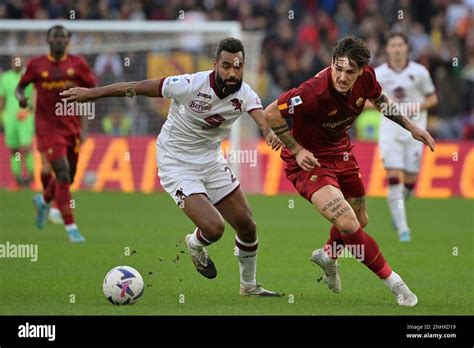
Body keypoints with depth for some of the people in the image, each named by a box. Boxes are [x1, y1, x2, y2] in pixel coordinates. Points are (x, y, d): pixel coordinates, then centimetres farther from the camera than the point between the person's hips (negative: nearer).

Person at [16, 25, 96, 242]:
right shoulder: (36, 65, 2)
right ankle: (71, 228, -14)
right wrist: (20, 97, -8)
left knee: (68, 178, 12)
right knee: (63, 173, -17)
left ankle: (43, 201, 46)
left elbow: (94, 91, 7)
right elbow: (20, 86, 13)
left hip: (72, 129, 3)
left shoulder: (78, 63, 4)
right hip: (48, 128, -3)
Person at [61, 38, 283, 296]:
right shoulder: (190, 85, -25)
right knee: (213, 228, -20)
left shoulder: (244, 93, -14)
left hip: (212, 161, 5)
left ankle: (249, 286, 33)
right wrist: (91, 93, -11)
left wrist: (270, 132, -59)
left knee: (247, 227, 7)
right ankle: (195, 245, 18)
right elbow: (140, 88, -17)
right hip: (177, 165, -5)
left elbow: (259, 113, -34)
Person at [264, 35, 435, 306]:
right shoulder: (316, 91, -35)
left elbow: (380, 100, 10)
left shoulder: (366, 77, -16)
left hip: (340, 152, 7)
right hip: (309, 159, -7)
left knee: (360, 222, 21)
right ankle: (394, 282, -9)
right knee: (347, 223, -22)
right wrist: (297, 150, -23)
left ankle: (328, 256, 52)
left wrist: (411, 126, 9)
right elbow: (271, 114, -24)